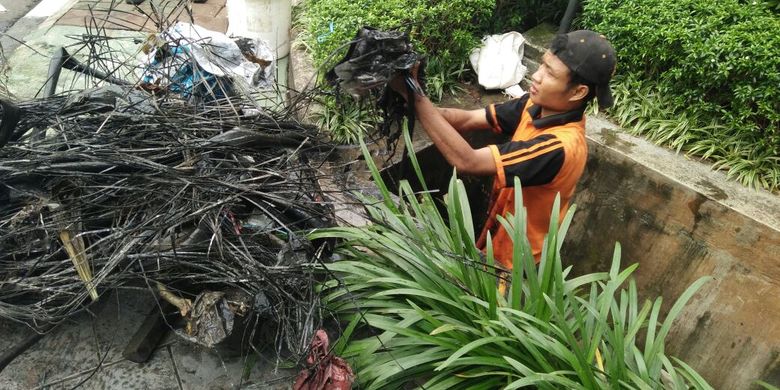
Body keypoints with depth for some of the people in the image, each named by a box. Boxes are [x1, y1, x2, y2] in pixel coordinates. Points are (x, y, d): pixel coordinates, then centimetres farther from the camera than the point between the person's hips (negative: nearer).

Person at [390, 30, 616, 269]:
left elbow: (466, 161, -40)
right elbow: (468, 120, -12)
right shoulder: (540, 105, -12)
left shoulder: (560, 146, -38)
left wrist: (413, 94, -40)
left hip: (511, 258, -7)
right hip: (501, 232, 7)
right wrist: (418, 108, -30)